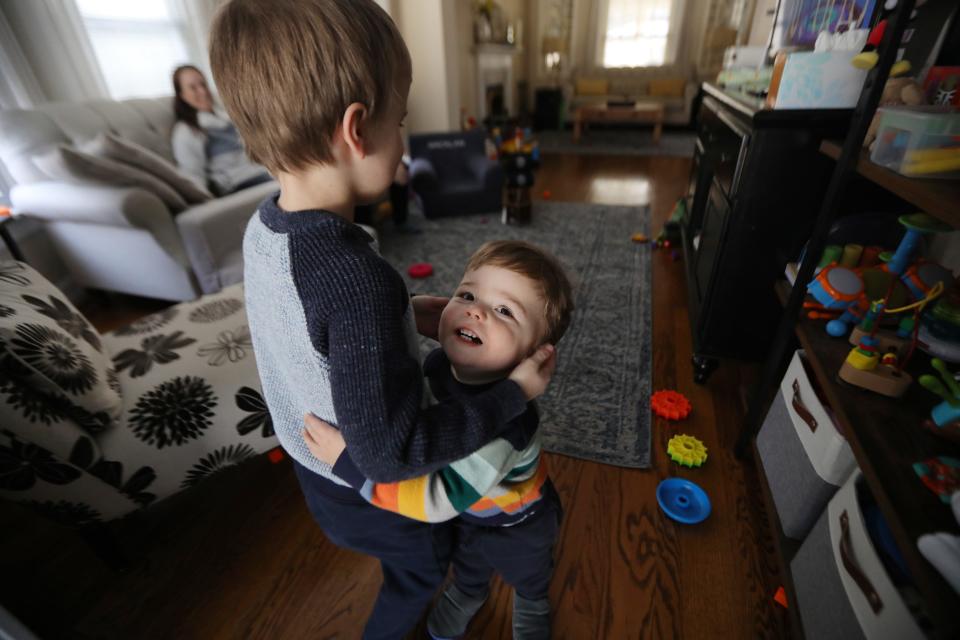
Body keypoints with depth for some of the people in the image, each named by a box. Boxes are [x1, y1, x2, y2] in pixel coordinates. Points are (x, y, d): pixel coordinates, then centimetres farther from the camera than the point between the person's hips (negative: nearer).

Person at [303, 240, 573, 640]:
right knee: (467, 574, 37)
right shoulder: (439, 362, -26)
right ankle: (466, 598, 70)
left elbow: (439, 497, -44)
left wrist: (348, 460, -43)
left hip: (519, 526, -4)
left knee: (528, 581, 33)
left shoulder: (506, 420, -47)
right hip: (466, 515, 4)